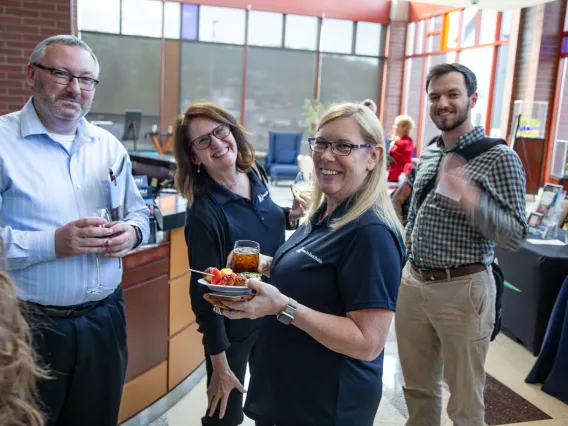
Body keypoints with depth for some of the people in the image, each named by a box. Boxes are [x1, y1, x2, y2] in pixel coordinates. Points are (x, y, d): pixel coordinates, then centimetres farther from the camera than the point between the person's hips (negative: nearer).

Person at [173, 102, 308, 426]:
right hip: (232, 326, -6)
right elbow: (205, 294, -21)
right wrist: (219, 365, -17)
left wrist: (290, 217, -9)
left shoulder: (256, 176, -7)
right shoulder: (204, 212, -26)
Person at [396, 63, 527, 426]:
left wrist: (472, 201, -30)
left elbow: (516, 237, -15)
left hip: (462, 288, -6)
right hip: (413, 283, 6)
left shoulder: (499, 158, -10)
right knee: (418, 389, 19)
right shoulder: (427, 155, 10)